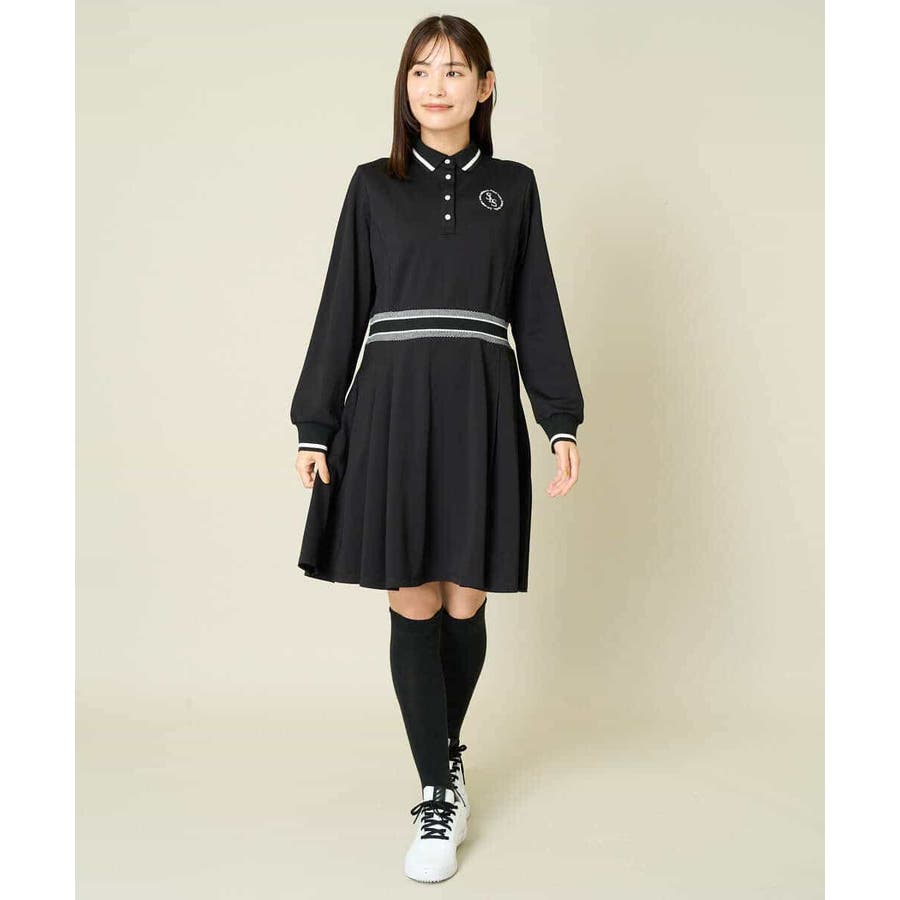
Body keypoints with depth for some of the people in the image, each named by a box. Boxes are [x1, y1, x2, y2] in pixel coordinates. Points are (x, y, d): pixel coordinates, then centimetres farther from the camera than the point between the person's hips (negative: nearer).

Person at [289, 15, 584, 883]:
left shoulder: (513, 186, 10)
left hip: (479, 411, 1)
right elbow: (341, 310, 7)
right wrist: (313, 427, 2)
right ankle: (437, 792, 12)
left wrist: (562, 423, 2)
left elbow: (537, 312, 9)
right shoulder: (373, 185, 8)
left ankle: (447, 748, 31)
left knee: (465, 605, 5)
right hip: (391, 409, 0)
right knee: (412, 606, -1)